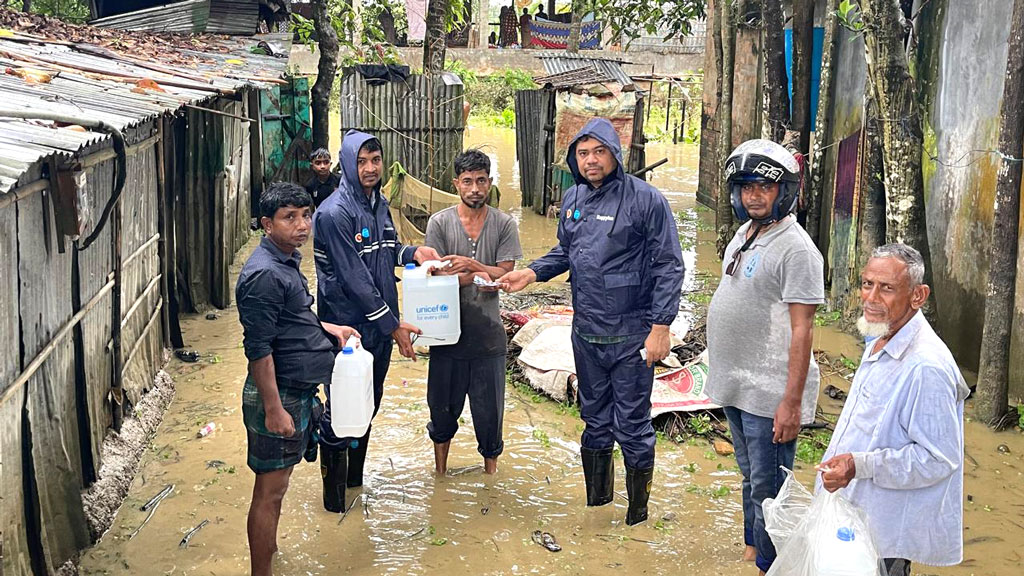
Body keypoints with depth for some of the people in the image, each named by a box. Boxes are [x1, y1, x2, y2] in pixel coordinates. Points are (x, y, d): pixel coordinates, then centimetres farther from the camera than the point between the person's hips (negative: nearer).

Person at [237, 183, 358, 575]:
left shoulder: (286, 262, 10)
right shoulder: (263, 275, -22)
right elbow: (258, 349, -24)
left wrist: (327, 329, 11)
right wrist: (273, 409, -24)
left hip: (297, 392, 10)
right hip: (278, 396, -10)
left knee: (275, 485, 23)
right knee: (270, 491, 1)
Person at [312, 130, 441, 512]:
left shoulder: (379, 204, 7)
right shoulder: (335, 213, -19)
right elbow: (355, 279, -21)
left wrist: (412, 252, -2)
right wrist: (393, 326, -19)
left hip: (380, 326, 8)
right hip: (347, 327, -8)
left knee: (369, 403, 19)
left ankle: (355, 477, 36)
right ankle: (333, 488, 20)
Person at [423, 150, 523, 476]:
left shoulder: (504, 225, -1)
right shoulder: (439, 223, -3)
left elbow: (505, 276, -8)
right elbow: (436, 275, -9)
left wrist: (470, 264, -21)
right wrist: (479, 275, -20)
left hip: (488, 333, 0)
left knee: (489, 406, 9)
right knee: (443, 404, 15)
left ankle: (491, 463, 33)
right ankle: (440, 467, 36)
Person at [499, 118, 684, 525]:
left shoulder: (646, 199, -12)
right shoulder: (573, 200, 7)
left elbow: (668, 266, -11)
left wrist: (660, 325, -16)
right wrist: (532, 272, 2)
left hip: (631, 335, -6)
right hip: (586, 333, 6)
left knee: (632, 425, 2)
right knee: (595, 419, 18)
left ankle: (638, 513, 19)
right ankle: (597, 501, 34)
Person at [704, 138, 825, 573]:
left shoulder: (795, 248, -16)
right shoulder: (743, 235, 11)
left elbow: (801, 330, -19)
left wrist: (792, 402, -22)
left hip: (769, 393, -9)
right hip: (735, 385, 9)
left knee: (767, 491, 0)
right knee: (751, 480, 22)